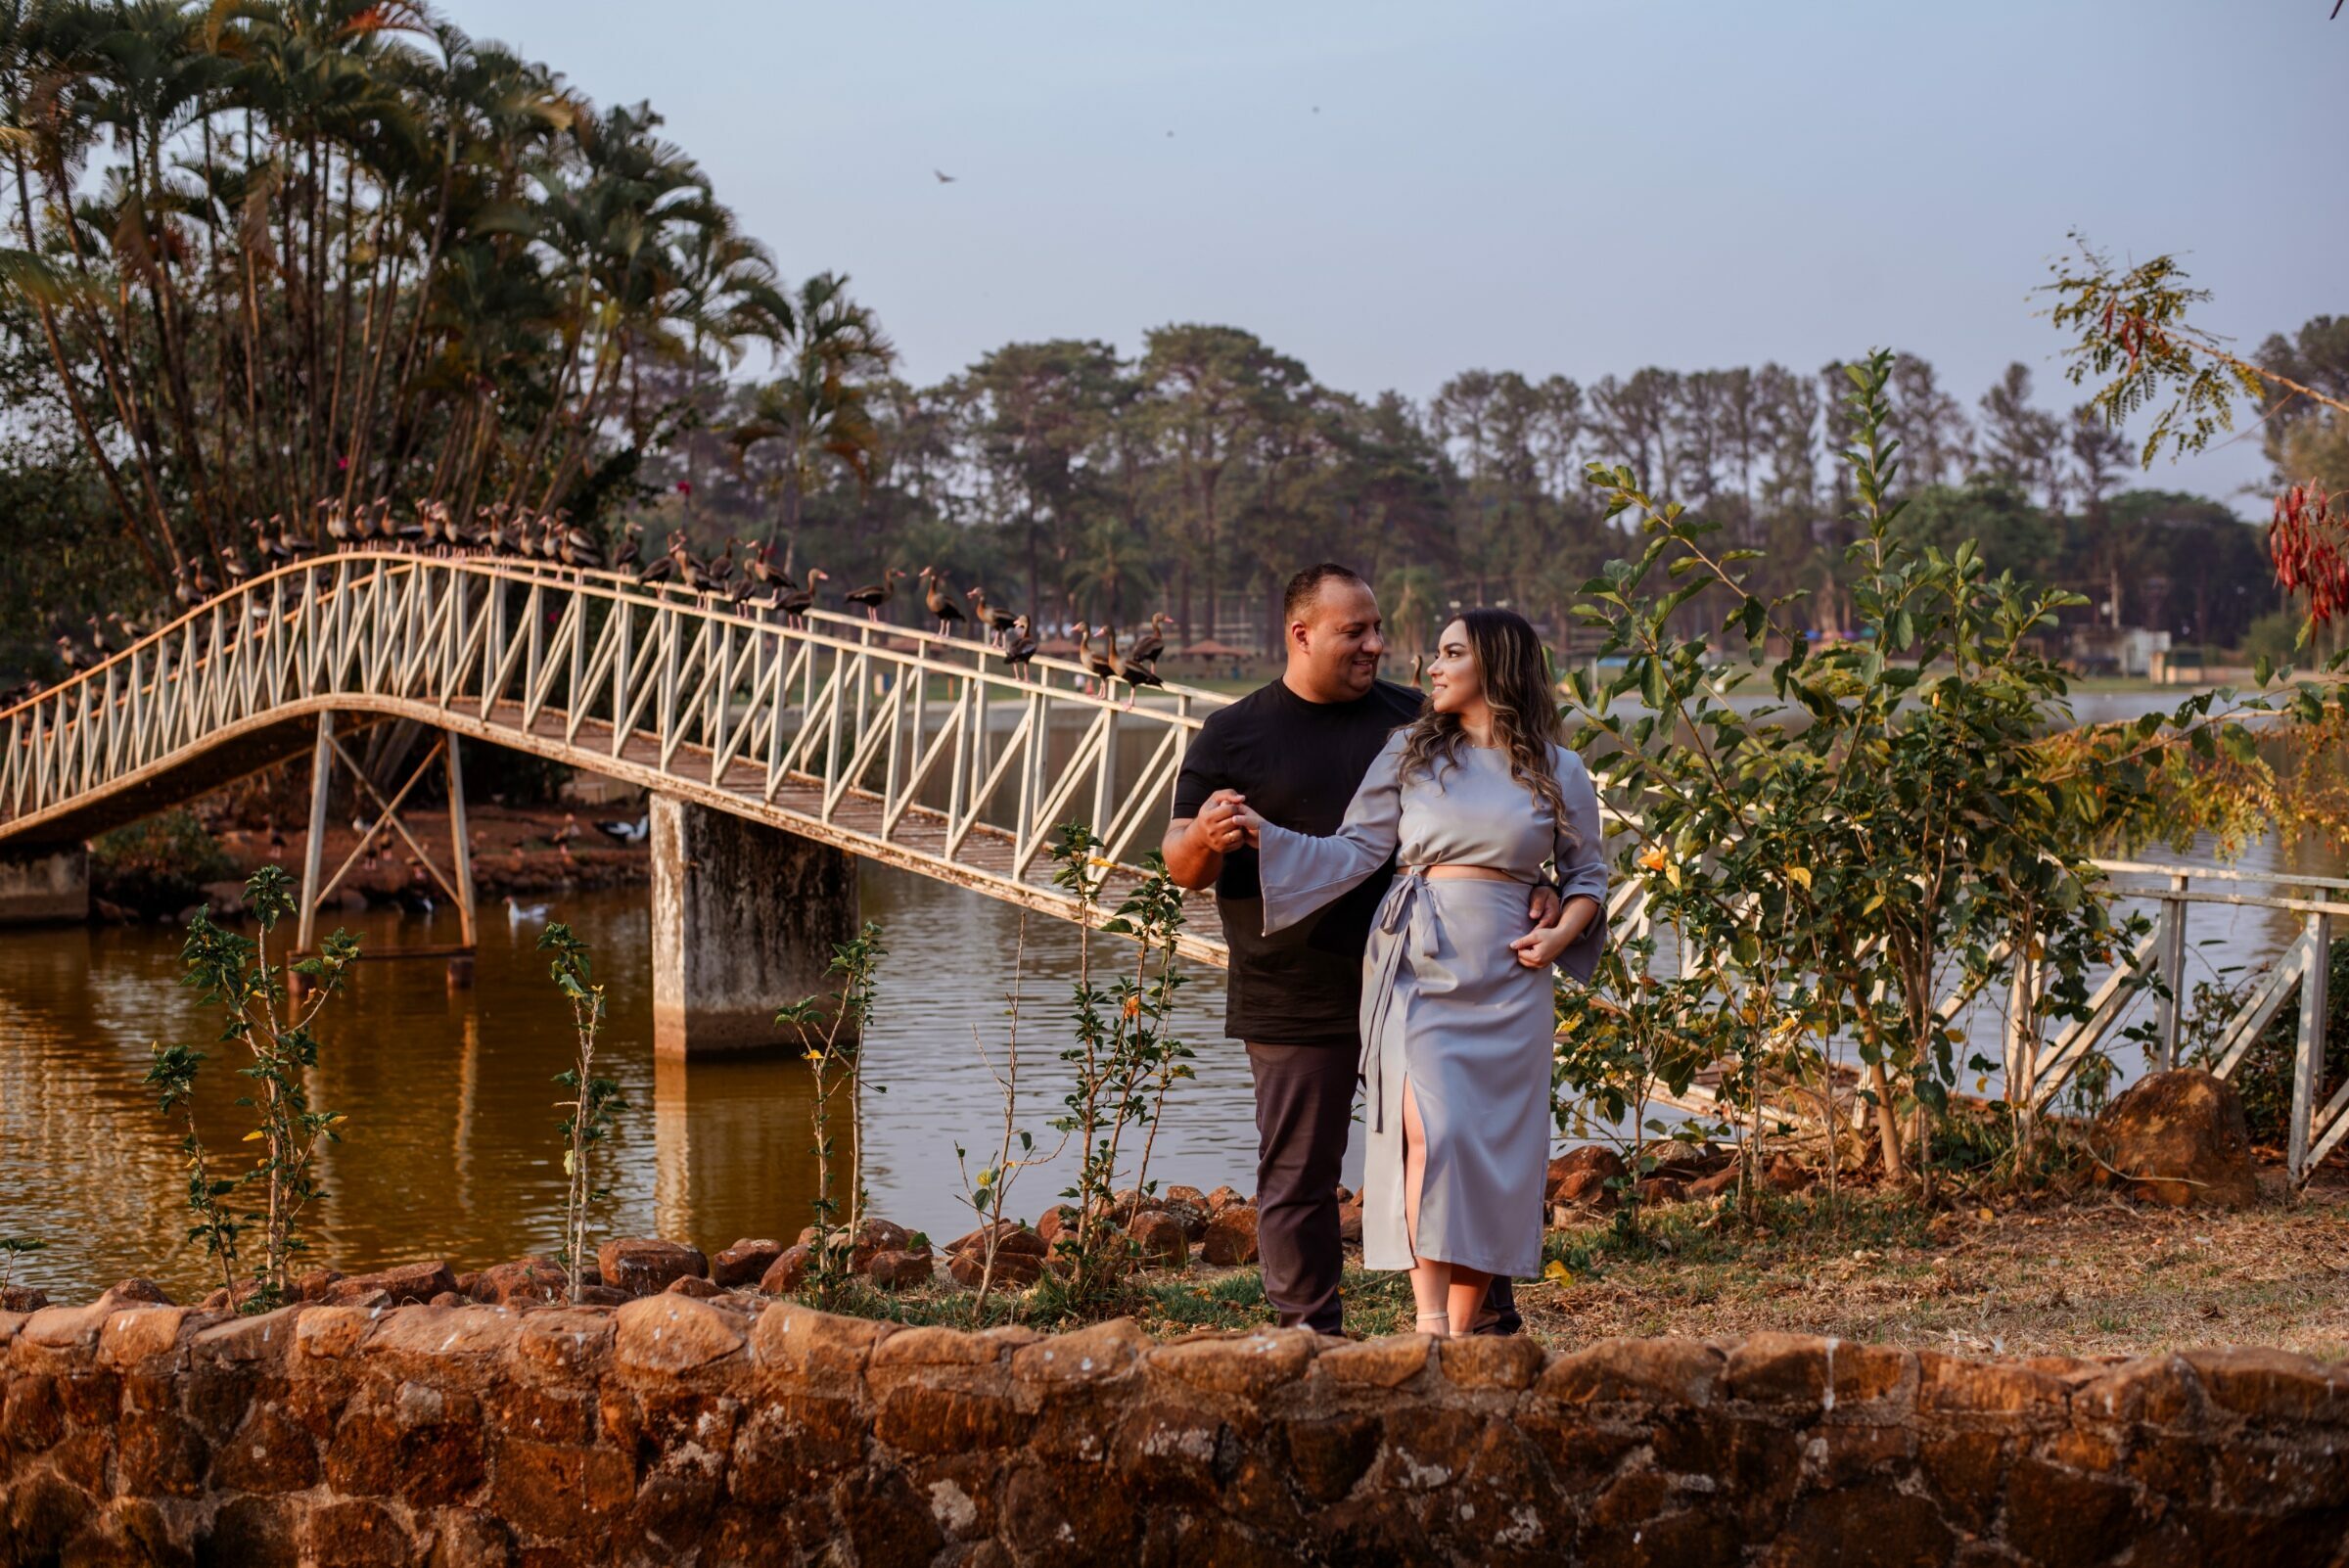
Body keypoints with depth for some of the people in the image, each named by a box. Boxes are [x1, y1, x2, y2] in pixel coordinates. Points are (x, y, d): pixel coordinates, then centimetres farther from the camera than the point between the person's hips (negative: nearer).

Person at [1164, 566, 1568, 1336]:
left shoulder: (1413, 718, 9)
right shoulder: (1232, 736, 3)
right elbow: (1182, 867, 2)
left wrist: (1534, 883, -6)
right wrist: (1206, 840, -22)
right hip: (1292, 1005, -1)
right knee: (1297, 1179, 4)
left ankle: (1496, 1331, 16)